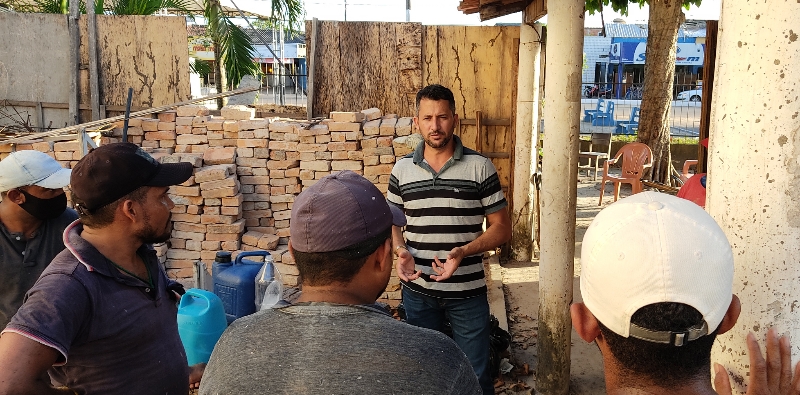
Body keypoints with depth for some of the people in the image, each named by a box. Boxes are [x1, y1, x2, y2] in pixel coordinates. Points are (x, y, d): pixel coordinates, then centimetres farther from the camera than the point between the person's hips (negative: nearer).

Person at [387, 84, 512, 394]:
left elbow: (501, 227, -4)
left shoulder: (480, 167, -7)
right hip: (417, 291, 2)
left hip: (468, 292, -2)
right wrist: (401, 252, -10)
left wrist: (463, 252, -21)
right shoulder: (402, 169, 1)